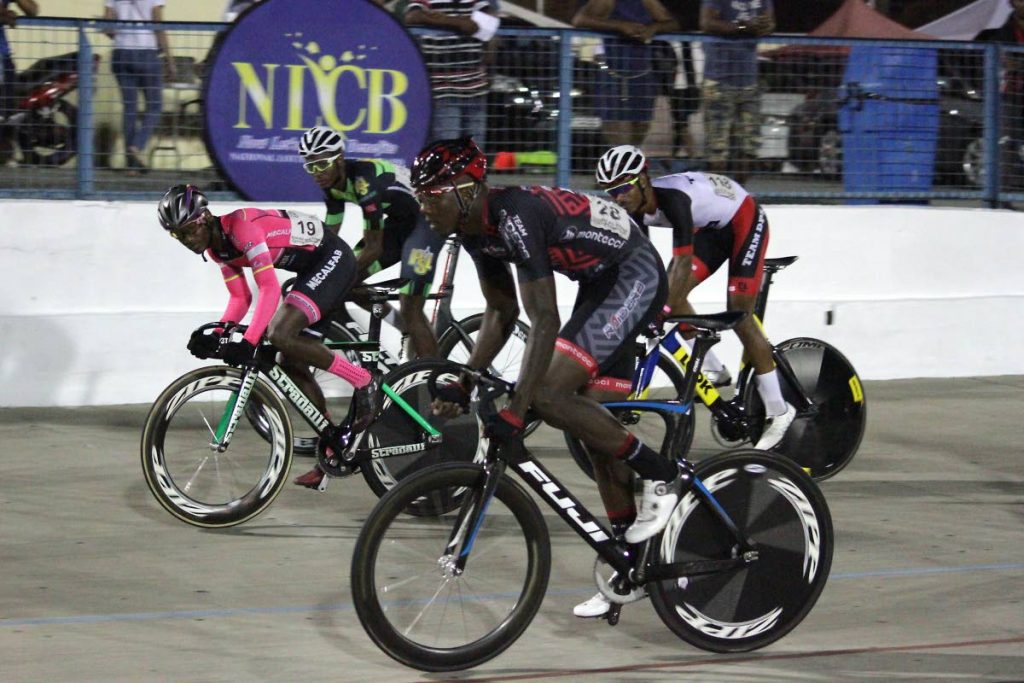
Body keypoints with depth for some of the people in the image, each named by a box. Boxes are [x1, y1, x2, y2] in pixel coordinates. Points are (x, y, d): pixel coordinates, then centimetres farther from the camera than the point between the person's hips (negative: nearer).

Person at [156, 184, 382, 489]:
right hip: (313, 269, 10)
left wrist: (249, 341, -39)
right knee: (290, 363, 6)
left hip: (333, 259, -10)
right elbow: (240, 298, 11)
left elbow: (270, 288, -32)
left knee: (280, 335, -26)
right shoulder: (217, 249, 5)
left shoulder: (240, 227, -24)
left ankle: (365, 381, -14)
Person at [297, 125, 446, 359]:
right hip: (400, 221, 9)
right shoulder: (333, 182, -5)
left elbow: (374, 247, -29)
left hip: (429, 219, -9)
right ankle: (408, 329, 14)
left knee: (410, 307, -18)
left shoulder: (364, 180, -30)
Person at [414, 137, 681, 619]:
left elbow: (545, 321, -34)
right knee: (591, 419, 9)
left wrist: (515, 410, -37)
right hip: (601, 285, 10)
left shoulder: (515, 218, -29)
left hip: (636, 277, -10)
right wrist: (463, 383, 3)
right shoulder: (477, 230, -1)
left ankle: (660, 474, -7)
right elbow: (501, 313, 11)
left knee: (549, 396, -21)